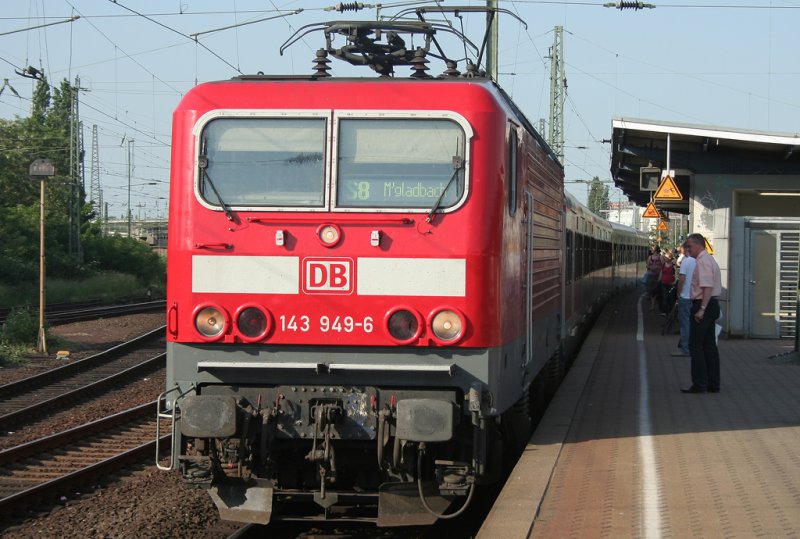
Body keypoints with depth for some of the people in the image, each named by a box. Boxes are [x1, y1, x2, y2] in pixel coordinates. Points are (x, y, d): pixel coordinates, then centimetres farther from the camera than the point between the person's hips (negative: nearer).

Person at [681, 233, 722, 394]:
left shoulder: (703, 261, -15)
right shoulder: (708, 260, 18)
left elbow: (707, 287, -24)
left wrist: (702, 309, -27)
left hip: (704, 305, -10)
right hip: (711, 304, 10)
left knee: (695, 345, -7)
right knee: (709, 345, 11)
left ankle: (699, 384, -7)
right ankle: (713, 384, 13)